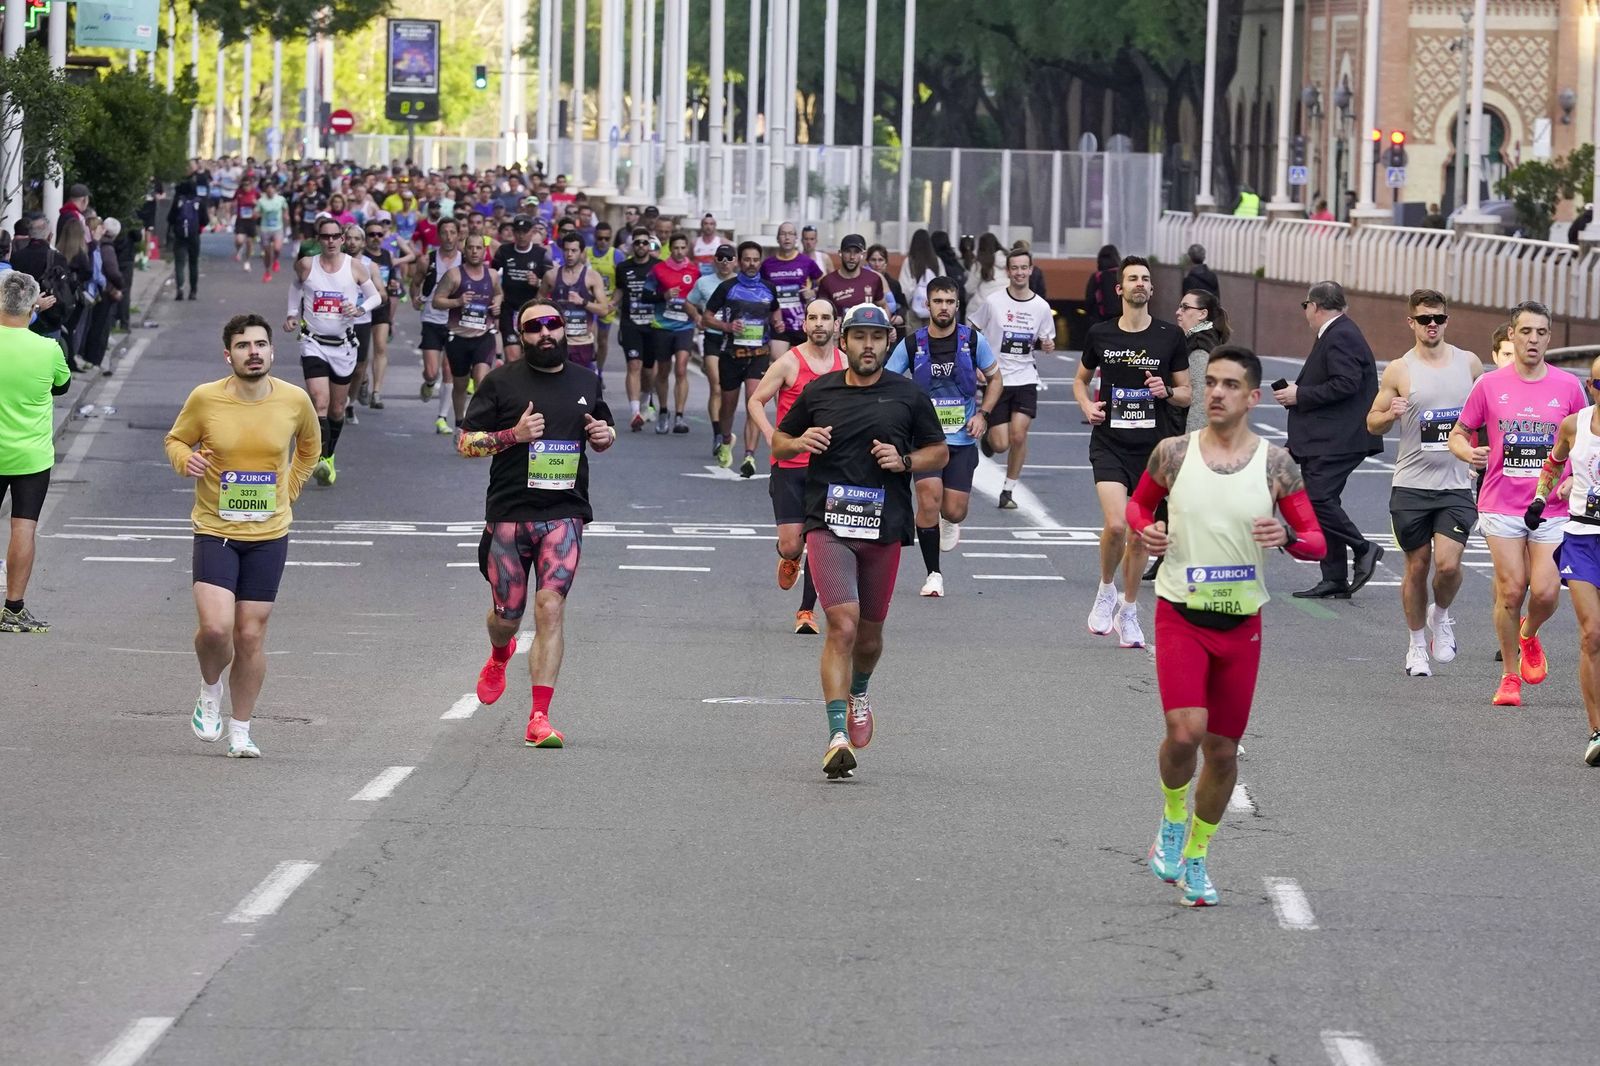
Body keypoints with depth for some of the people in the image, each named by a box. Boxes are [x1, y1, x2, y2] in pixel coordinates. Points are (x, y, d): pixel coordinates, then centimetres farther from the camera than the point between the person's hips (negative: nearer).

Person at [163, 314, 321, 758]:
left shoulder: (295, 400, -3)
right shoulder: (205, 398, -8)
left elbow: (309, 445, 19)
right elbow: (176, 439, 8)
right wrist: (185, 459, -13)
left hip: (269, 535, 2)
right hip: (215, 531, -2)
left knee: (251, 636, 2)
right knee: (215, 628, -17)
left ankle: (240, 731, 17)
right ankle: (210, 690, 16)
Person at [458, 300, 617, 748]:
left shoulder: (586, 381, 11)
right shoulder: (501, 382, 1)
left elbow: (601, 430, 27)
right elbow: (465, 442, 0)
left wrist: (605, 435, 2)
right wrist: (513, 434, -16)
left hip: (564, 513, 1)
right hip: (508, 513, -1)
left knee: (550, 608, -14)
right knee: (507, 614, 7)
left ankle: (539, 718, -13)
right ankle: (499, 658, 47)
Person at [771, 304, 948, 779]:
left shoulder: (908, 396, 5)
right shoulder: (818, 392, 6)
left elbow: (939, 451, 15)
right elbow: (778, 442, 19)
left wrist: (904, 461, -5)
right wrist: (800, 442, -5)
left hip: (884, 529, 2)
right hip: (828, 525, -2)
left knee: (869, 631, 13)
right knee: (842, 625, -17)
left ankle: (858, 693, 47)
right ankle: (838, 736, -20)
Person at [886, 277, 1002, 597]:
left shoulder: (973, 341, -1)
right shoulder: (911, 345, -3)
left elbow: (995, 379, 12)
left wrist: (982, 414, -2)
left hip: (962, 439, 1)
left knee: (953, 512, -3)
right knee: (929, 498, -20)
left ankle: (949, 522, 39)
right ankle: (933, 574, -5)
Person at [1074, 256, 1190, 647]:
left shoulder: (1170, 336, 1)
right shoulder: (1100, 335, 2)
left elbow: (1186, 394, 8)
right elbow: (1080, 379, 18)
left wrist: (1166, 391, -14)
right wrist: (1087, 406, -2)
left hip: (1152, 446, 1)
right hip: (1109, 442, -1)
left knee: (1140, 535, 6)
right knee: (1116, 524, -19)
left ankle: (1128, 612, 22)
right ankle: (1106, 590, 8)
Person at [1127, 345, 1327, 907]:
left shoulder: (1275, 463, -3)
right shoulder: (1174, 452, -2)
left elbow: (1315, 542, 1)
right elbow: (1138, 502, 16)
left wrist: (1288, 535, -21)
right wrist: (1144, 528, -7)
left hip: (1242, 623, 1)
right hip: (1181, 614, -1)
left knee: (1223, 748, 8)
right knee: (1184, 732, -20)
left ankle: (1195, 857, 28)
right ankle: (1172, 820, 10)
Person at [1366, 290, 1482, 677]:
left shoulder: (1469, 363, 5)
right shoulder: (1399, 371, -1)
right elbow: (1372, 423, 5)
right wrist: (1391, 414, -17)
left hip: (1456, 486, 1)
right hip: (1411, 486, -1)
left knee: (1448, 563, -13)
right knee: (1417, 566, 5)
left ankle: (1441, 615, 18)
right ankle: (1417, 645, 22)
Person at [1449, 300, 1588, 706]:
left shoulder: (1569, 386, 3)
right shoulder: (1489, 385, 1)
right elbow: (1459, 433, 10)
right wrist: (1468, 451, -13)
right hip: (1502, 505, -1)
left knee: (1546, 593, -10)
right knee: (1510, 592, -4)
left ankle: (1528, 635, 25)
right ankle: (1509, 676, 12)